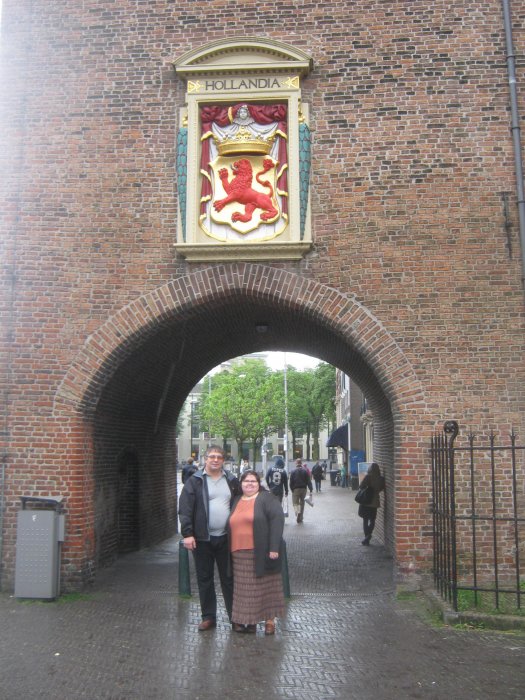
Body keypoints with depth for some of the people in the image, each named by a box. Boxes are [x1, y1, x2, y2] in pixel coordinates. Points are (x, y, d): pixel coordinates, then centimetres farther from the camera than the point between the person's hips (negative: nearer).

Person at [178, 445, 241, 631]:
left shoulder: (232, 481, 7)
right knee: (204, 579, 8)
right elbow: (185, 509, -8)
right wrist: (187, 534, -16)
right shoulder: (195, 481, -2)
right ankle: (208, 617, 20)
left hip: (225, 537, 2)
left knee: (229, 578, 8)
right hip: (202, 538, -1)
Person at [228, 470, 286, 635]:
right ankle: (248, 620, 16)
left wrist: (274, 547, -19)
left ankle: (270, 620, 11)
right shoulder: (236, 501, 17)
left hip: (261, 553, -5)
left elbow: (277, 519, -12)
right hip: (240, 554, 5)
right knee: (245, 589, 7)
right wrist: (231, 550, 11)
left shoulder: (266, 498, -3)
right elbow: (231, 525, 20)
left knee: (265, 586, 1)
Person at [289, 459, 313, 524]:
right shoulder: (305, 471, 2)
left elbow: (291, 482, -5)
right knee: (302, 503, 13)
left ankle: (297, 512, -28)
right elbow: (309, 481, -2)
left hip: (296, 489, -2)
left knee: (295, 503, 3)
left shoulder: (293, 471, -4)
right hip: (303, 489, 3)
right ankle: (300, 518, 17)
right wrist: (311, 489, -3)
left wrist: (292, 489, 5)